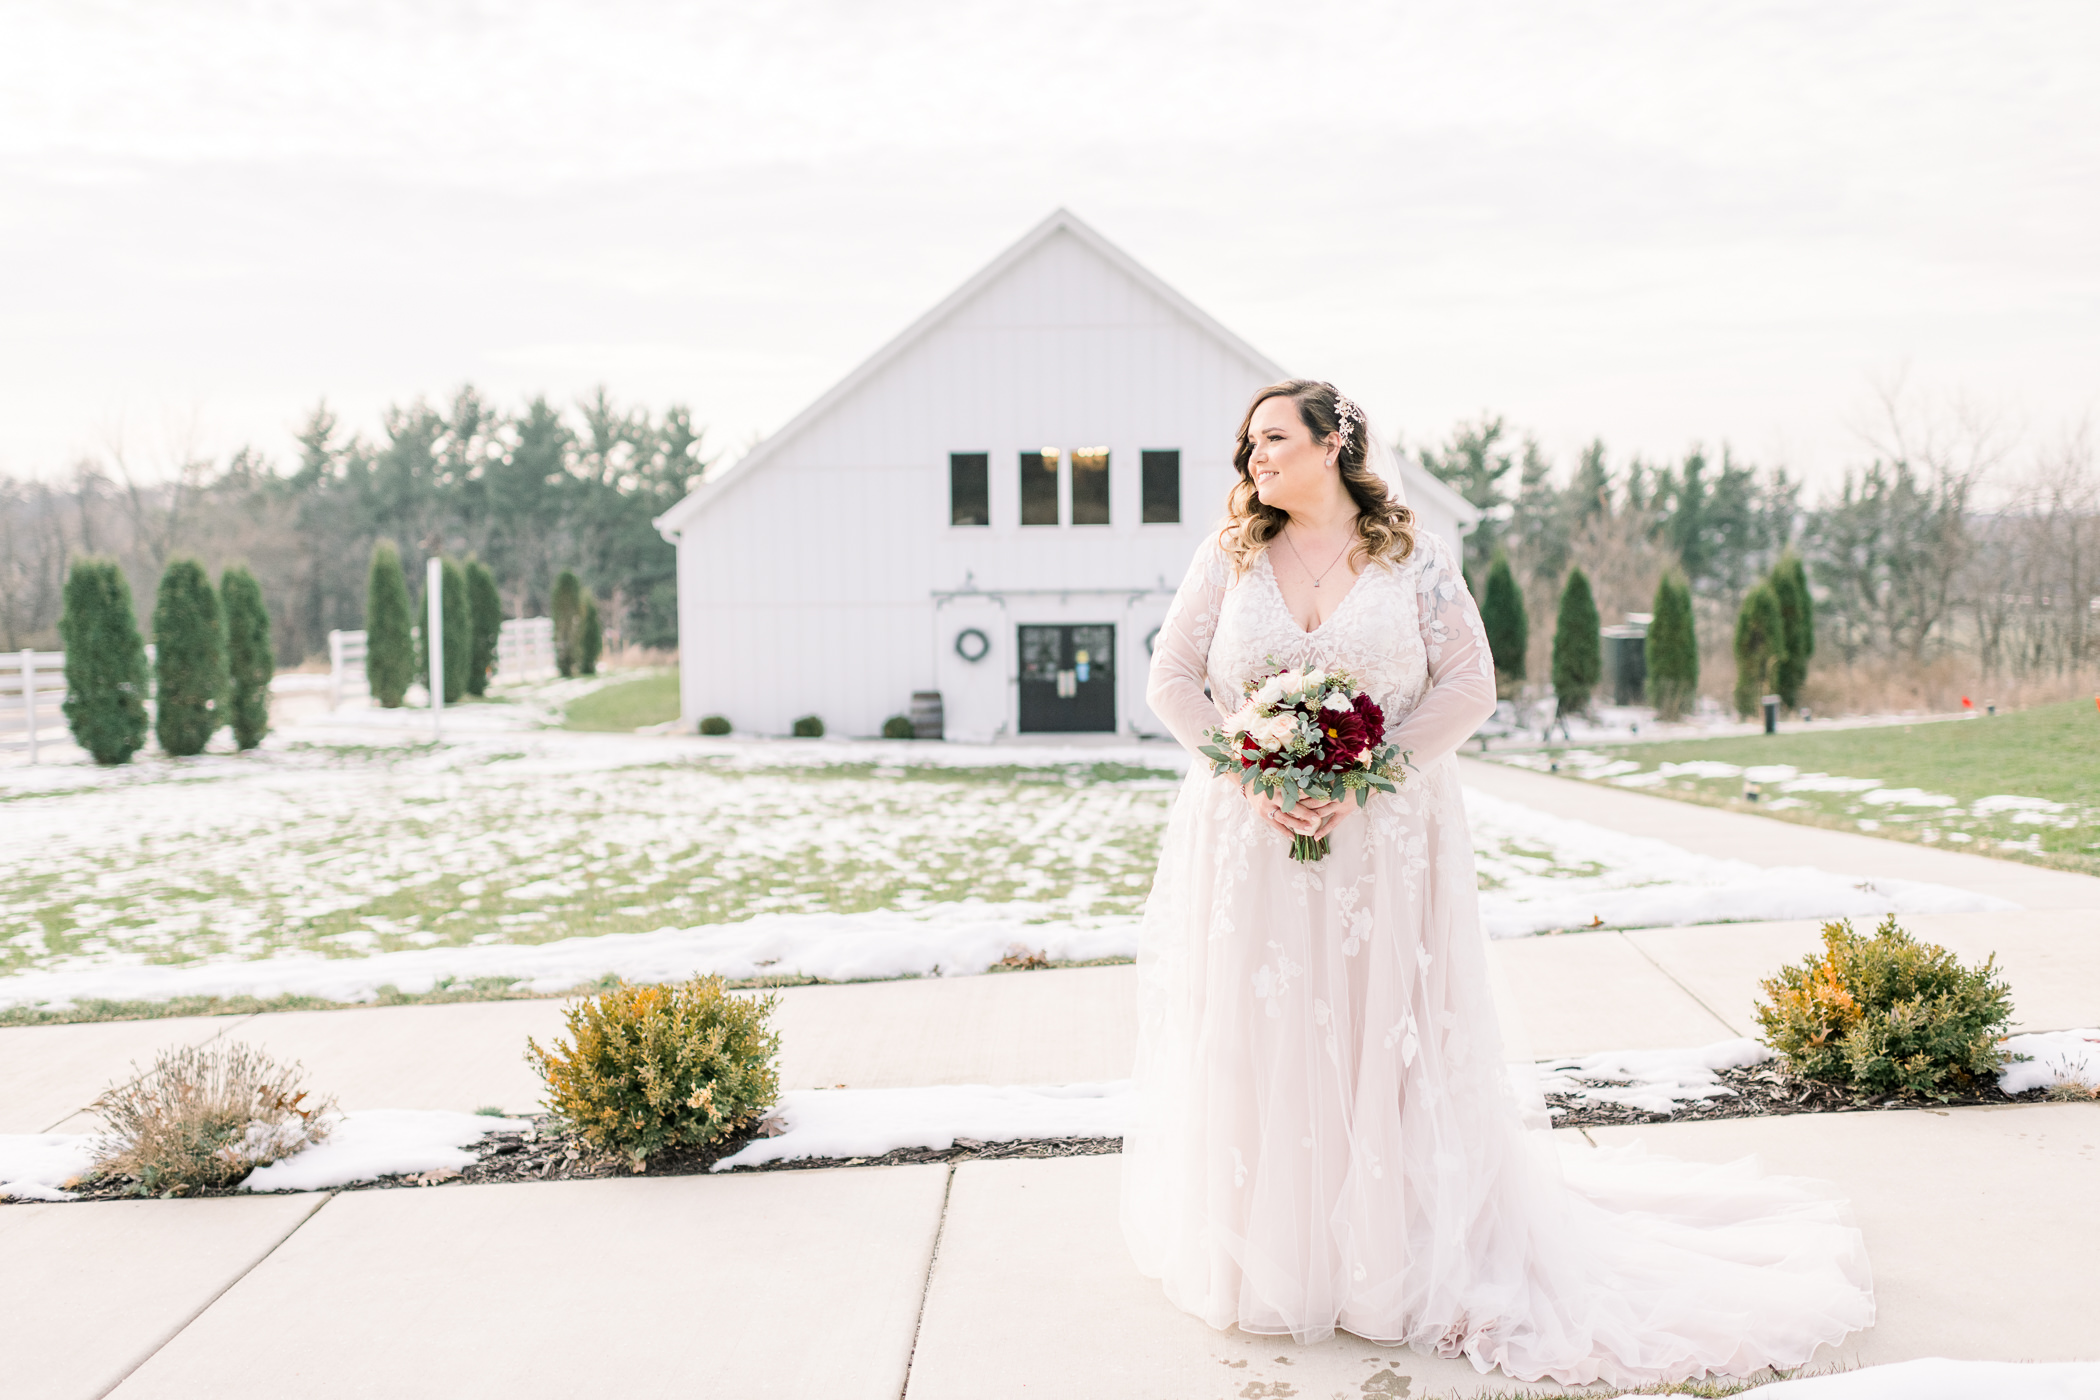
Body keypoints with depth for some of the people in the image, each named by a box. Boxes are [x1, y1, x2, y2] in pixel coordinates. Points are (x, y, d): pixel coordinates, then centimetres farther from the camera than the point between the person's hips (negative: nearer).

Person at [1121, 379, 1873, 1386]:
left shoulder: (1414, 558, -1)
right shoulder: (1230, 557, 4)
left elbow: (1468, 687, -5)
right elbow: (1173, 680, 3)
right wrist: (1254, 780, -11)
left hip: (1383, 841, -1)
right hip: (1249, 843, 2)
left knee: (1382, 1034, 4)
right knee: (1256, 1039, 5)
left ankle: (1394, 1252, 21)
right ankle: (1264, 1254, 21)